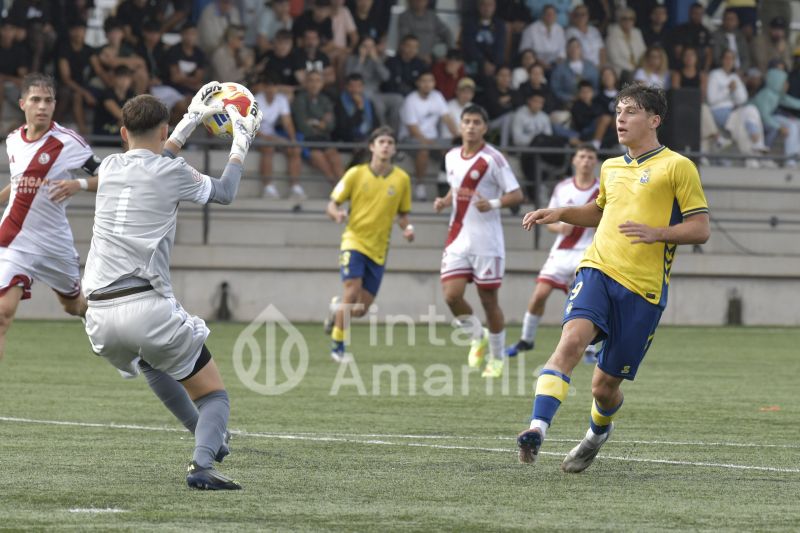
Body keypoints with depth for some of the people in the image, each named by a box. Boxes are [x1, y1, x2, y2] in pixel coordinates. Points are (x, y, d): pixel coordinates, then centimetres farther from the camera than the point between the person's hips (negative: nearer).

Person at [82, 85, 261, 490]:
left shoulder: (109, 168, 13)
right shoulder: (171, 172, -1)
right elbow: (224, 193, 16)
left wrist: (192, 120, 44)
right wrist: (241, 143, 29)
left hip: (100, 317, 5)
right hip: (148, 310, -5)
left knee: (151, 361, 38)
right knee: (214, 395, 6)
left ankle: (207, 437, 38)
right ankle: (202, 463, -21)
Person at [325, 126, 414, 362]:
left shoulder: (402, 179, 3)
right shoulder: (356, 174, -3)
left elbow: (403, 213, 14)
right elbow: (332, 204, 1)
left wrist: (407, 227, -8)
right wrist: (337, 214, -22)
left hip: (379, 249, 3)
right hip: (354, 240, -3)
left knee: (362, 309, 1)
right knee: (352, 290, -21)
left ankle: (337, 309, 37)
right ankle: (337, 345, -7)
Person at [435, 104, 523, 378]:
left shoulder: (492, 159, -9)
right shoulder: (451, 157, 9)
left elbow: (516, 195, -10)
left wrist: (493, 204, -28)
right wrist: (444, 201, 4)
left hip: (486, 240, -5)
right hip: (458, 236, 5)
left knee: (489, 299, 1)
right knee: (451, 295, -9)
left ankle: (497, 357, 18)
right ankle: (478, 338, 18)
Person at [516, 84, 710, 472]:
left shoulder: (677, 167, 0)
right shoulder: (611, 168, 18)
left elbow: (700, 229, -3)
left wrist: (655, 233, -19)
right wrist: (560, 214, 20)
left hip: (643, 288, -4)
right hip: (597, 269, 4)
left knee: (605, 387, 3)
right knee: (572, 338, -28)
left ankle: (598, 431, 38)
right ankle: (537, 429, -40)